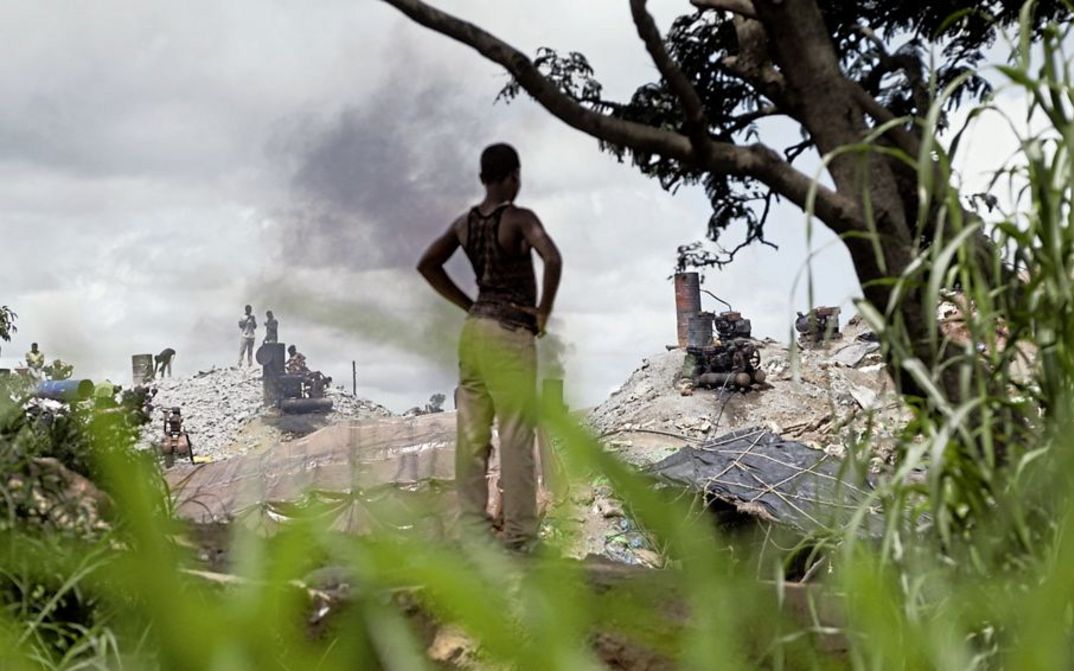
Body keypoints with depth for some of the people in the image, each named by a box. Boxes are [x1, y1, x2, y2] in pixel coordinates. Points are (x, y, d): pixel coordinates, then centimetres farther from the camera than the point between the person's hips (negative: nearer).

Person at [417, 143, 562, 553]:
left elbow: (427, 264, 14)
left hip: (475, 330, 7)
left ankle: (473, 527, 14)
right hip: (511, 335, -7)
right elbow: (552, 260, -29)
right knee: (516, 437, -3)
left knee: (472, 435, 9)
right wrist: (545, 310, -14)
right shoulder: (520, 219, -13)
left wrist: (468, 306, 13)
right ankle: (519, 535, -1)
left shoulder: (465, 222, 7)